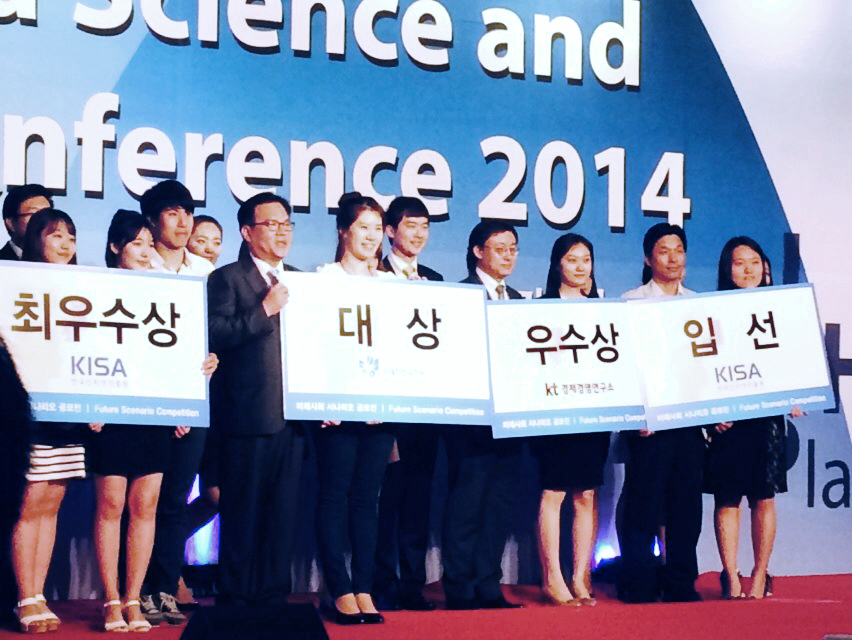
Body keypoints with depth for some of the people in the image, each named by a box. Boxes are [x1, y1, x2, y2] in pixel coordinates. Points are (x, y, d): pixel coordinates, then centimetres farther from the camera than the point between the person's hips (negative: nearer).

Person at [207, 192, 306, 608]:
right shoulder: (227, 279, 1)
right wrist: (265, 309, -15)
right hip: (248, 416, -5)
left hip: (293, 415, 6)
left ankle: (274, 597, 14)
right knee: (242, 511, -2)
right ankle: (235, 601, 5)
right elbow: (214, 336, -12)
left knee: (284, 512, 7)